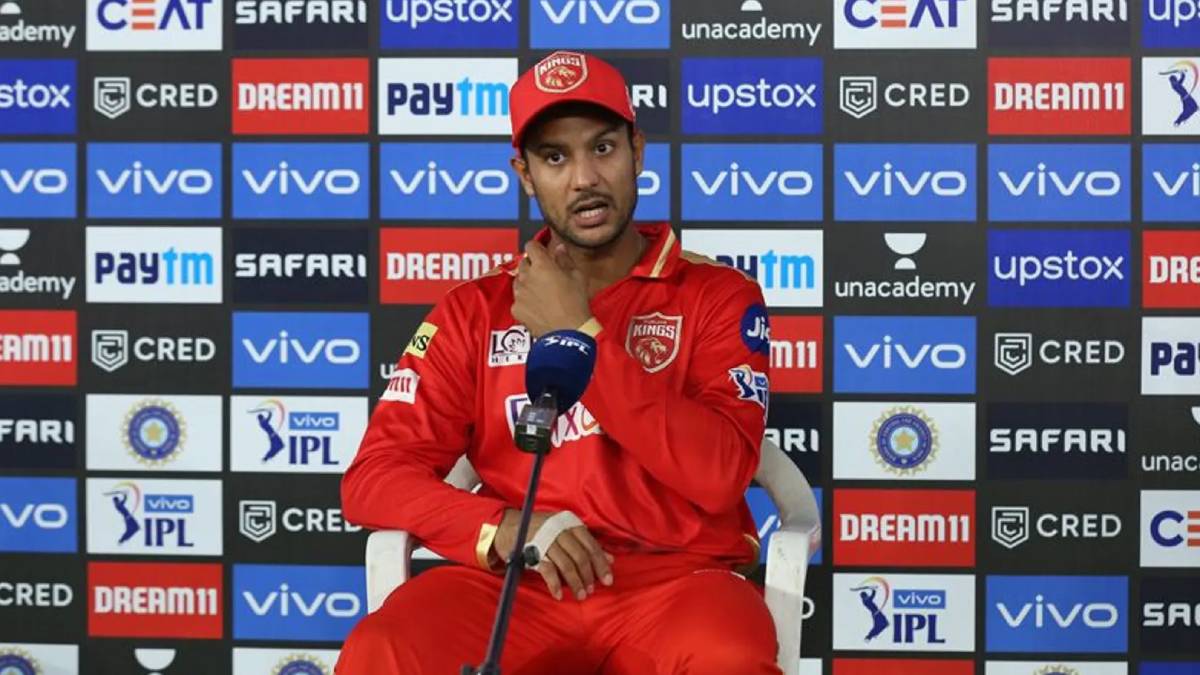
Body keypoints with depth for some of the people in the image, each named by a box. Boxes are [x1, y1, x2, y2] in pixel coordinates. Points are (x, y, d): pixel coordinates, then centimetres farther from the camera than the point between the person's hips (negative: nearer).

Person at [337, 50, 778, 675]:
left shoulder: (718, 295, 7)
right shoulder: (473, 311, 13)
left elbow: (719, 474, -9)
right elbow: (373, 477, 5)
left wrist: (579, 333, -9)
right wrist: (504, 528, -13)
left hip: (676, 580, -2)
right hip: (517, 586, 2)